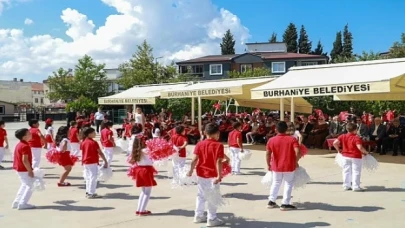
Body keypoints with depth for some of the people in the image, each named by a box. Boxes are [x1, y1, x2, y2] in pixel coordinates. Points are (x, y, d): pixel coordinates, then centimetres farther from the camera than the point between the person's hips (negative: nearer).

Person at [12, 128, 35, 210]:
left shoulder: (19, 144, 12)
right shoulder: (25, 146, -20)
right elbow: (25, 160, -26)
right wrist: (30, 171, -21)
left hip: (19, 169, 10)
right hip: (24, 169, -10)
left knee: (25, 185, 22)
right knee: (31, 185, -1)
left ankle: (16, 202, 23)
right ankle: (22, 204, -1)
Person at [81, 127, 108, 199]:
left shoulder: (83, 142, 7)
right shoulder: (94, 143, -13)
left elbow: (82, 153, 12)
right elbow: (100, 153, -13)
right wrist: (105, 161, -9)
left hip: (85, 162, 8)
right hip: (93, 162, -8)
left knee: (88, 177, 16)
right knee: (93, 177, -3)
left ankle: (88, 192, 23)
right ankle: (91, 193, -3)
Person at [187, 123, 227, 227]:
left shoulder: (199, 144, 0)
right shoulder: (218, 145, -14)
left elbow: (194, 159, -3)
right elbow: (218, 162, -20)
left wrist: (191, 171, 6)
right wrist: (219, 175, -20)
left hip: (201, 174, 5)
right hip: (212, 175, -5)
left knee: (201, 195, 18)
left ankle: (198, 216, 27)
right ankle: (212, 219, 10)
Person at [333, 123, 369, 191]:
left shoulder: (343, 136, -2)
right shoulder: (356, 138, -18)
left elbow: (335, 143, -8)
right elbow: (360, 147, -29)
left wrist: (338, 150, 7)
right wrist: (365, 152, -11)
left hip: (345, 156, 5)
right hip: (355, 157, -5)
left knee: (346, 171, 14)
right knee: (356, 172, 5)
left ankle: (346, 186, 19)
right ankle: (356, 186, 8)